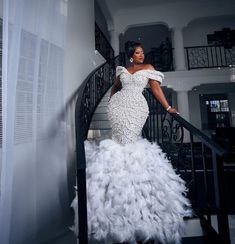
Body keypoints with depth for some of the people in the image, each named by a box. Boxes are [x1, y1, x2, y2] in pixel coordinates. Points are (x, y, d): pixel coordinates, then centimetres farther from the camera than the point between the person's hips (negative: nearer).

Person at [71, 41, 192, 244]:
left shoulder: (148, 68, 14)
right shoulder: (123, 70, 21)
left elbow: (156, 88, 8)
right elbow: (116, 86, 31)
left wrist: (168, 107, 2)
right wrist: (112, 100, 15)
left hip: (137, 107, -3)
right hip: (118, 104, 3)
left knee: (130, 139, -4)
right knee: (120, 137, -1)